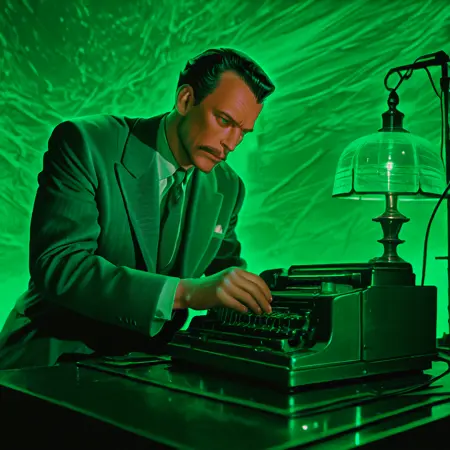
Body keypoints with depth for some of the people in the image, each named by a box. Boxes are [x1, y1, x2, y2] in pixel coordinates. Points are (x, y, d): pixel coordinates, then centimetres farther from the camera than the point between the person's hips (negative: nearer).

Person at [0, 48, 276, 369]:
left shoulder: (227, 188, 5)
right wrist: (185, 292, -32)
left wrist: (253, 294, -5)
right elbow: (55, 266, -23)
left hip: (151, 365, 6)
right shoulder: (86, 142, -12)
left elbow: (227, 268, 19)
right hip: (56, 357, -5)